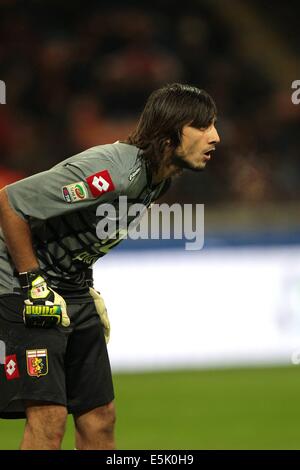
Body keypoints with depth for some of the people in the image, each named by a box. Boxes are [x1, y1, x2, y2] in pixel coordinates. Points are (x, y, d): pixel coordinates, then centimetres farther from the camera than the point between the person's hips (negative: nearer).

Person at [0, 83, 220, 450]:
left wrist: (88, 290, 15)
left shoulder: (158, 177, 3)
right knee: (49, 416, -16)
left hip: (74, 289, 9)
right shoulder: (115, 171, -27)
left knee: (99, 417, 6)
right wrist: (34, 282, -20)